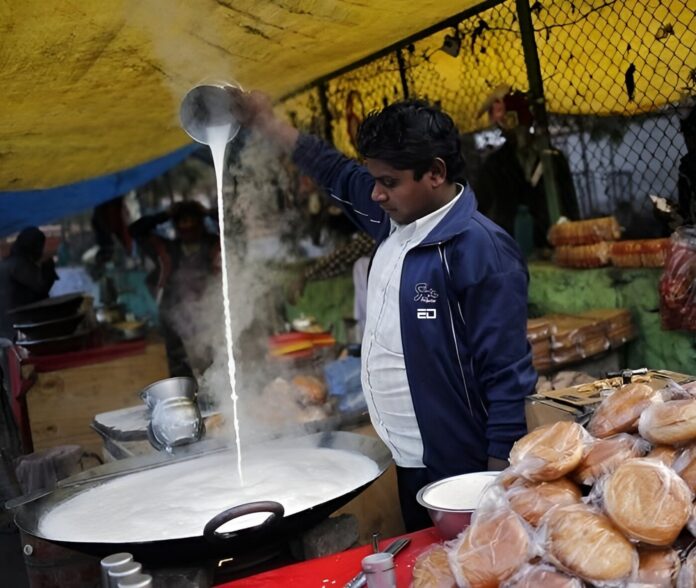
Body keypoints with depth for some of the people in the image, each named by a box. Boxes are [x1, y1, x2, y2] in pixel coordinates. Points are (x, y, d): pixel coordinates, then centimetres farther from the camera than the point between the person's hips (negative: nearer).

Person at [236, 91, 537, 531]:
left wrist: (500, 487, -19)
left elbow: (506, 376, -19)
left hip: (463, 475, -8)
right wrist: (265, 123, 24)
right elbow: (339, 173, 22)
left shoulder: (480, 249, -18)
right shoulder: (396, 222, 5)